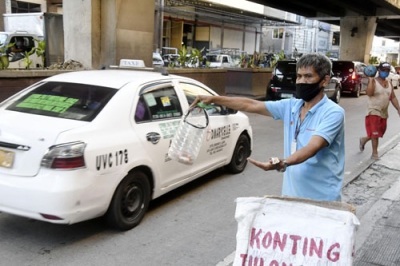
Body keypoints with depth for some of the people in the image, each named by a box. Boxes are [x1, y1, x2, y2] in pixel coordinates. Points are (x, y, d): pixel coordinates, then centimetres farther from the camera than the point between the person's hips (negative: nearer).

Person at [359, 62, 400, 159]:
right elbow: (369, 93, -30)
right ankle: (374, 153, 5)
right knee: (375, 134, -5)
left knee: (380, 133, 16)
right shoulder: (373, 81, -12)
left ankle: (364, 140, 40)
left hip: (384, 113, 7)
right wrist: (371, 80, -29)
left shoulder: (389, 82, 9)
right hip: (373, 112, -7)